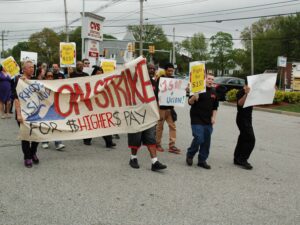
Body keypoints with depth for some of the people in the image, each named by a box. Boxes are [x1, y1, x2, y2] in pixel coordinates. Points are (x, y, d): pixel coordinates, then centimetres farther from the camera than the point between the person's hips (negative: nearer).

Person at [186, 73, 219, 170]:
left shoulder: (214, 92, 11)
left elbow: (215, 107, 18)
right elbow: (190, 102, -7)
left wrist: (213, 117, 5)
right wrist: (194, 98, -28)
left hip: (208, 121, 6)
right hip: (197, 119, -6)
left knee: (206, 141, 6)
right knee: (199, 138, -13)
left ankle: (202, 160, 17)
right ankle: (190, 155, 12)